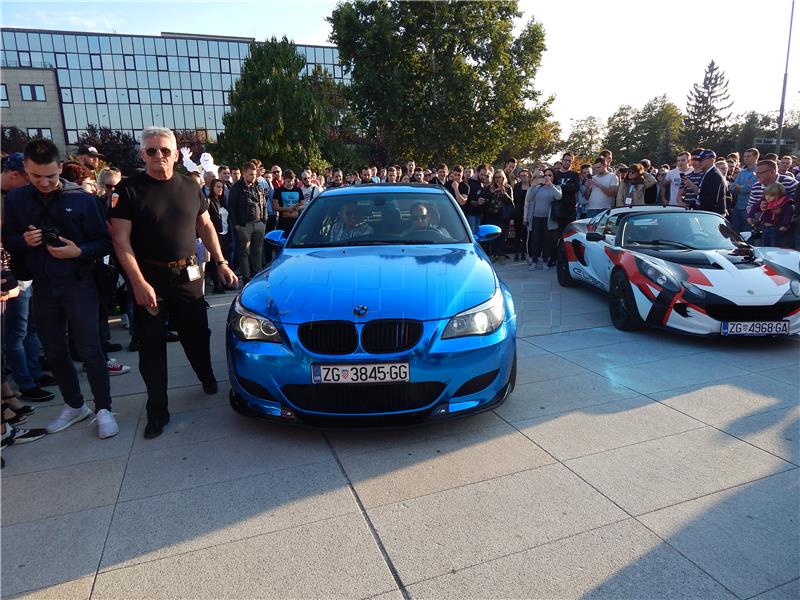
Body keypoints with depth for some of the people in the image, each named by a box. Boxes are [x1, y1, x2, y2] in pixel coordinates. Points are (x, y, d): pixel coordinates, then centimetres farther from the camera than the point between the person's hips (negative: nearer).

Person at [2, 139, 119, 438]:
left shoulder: (82, 198, -6)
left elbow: (105, 242, -4)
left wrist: (78, 251, -22)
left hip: (78, 284, -4)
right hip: (42, 287, 4)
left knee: (88, 348, -6)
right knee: (54, 351, 12)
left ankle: (103, 409, 6)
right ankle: (74, 405, 28)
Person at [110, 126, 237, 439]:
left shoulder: (190, 187, 7)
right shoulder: (129, 189, -6)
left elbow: (206, 227, 14)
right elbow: (121, 240, -10)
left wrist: (221, 263, 5)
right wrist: (139, 283, -19)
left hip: (187, 275, 3)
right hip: (148, 278, -3)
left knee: (197, 336, 14)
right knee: (151, 347, 3)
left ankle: (208, 379, 40)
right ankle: (157, 411, 14)